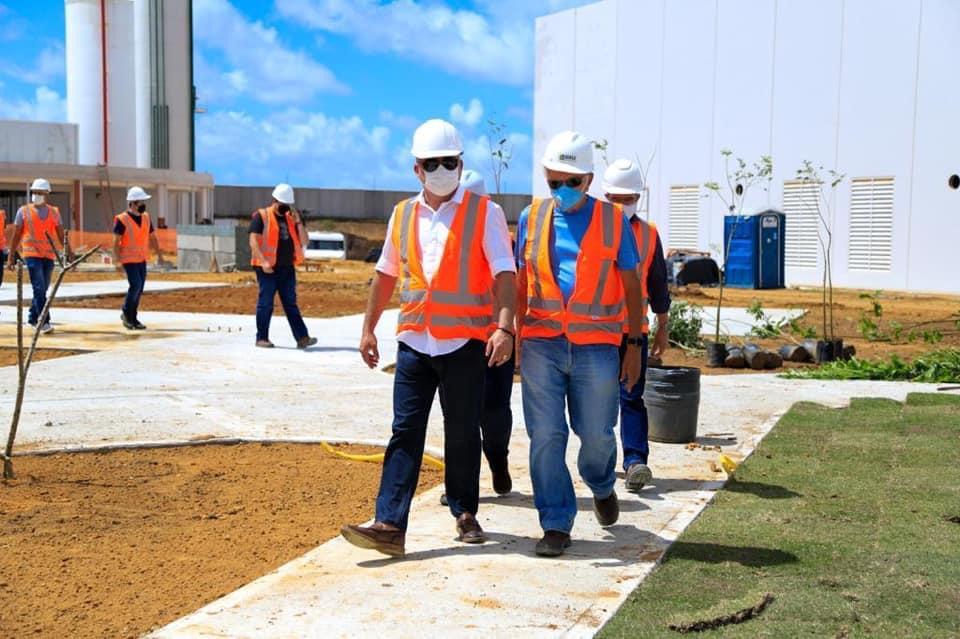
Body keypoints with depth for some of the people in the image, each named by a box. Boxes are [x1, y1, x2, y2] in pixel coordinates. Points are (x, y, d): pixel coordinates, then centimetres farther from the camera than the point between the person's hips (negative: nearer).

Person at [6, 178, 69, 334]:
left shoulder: (54, 212, 10)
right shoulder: (24, 211, 4)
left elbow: (61, 236, 10)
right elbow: (16, 235, 6)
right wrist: (11, 257, 5)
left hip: (49, 256, 3)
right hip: (31, 254, -3)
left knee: (43, 289, 10)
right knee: (39, 289, -12)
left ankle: (32, 317, 27)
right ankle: (44, 322, -14)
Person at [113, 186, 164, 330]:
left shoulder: (146, 217, 7)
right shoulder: (122, 220, -12)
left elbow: (152, 237, 14)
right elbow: (116, 242, -12)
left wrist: (159, 255, 9)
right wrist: (118, 261, -18)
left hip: (142, 259, 6)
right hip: (129, 260, -6)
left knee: (139, 289, 6)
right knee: (135, 285, -15)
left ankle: (132, 318, 17)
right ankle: (126, 313, 4)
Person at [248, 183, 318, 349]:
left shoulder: (291, 218, 15)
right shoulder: (261, 216, -3)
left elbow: (304, 241, 10)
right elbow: (253, 241, -11)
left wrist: (298, 221, -2)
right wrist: (263, 261, -22)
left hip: (287, 268, 6)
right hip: (268, 269, -5)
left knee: (291, 304, 5)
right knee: (265, 303, 1)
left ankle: (302, 338, 1)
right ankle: (262, 338, 9)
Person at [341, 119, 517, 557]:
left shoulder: (485, 213, -2)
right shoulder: (403, 214, 11)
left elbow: (505, 274, -9)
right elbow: (387, 274, 19)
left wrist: (505, 327, -22)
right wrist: (368, 328, 17)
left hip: (466, 342, -3)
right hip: (414, 341, 3)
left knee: (462, 434, 8)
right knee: (405, 433, -1)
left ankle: (465, 515, 24)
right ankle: (389, 525, -4)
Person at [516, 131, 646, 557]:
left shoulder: (613, 220, 4)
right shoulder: (532, 218, 8)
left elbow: (631, 286, 7)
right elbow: (522, 282, 13)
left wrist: (634, 345, 4)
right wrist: (513, 335, 7)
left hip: (597, 346, -1)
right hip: (541, 343, 1)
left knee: (597, 435, 6)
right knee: (545, 437, 0)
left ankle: (602, 487, 40)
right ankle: (556, 525, 11)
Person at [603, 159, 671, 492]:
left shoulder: (649, 234, 8)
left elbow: (658, 284, 14)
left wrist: (663, 328, 14)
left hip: (633, 329, 0)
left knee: (631, 397, -7)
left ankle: (635, 460, -12)